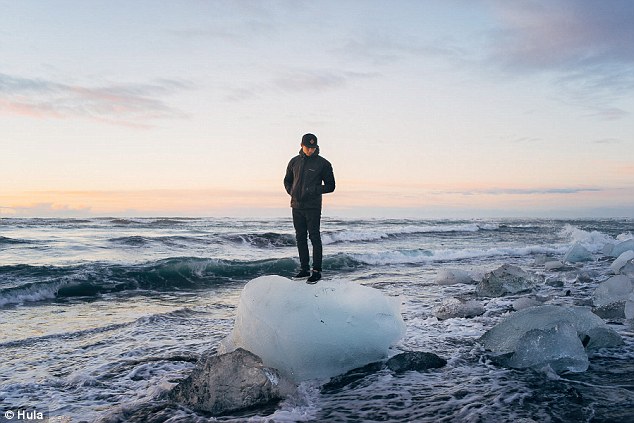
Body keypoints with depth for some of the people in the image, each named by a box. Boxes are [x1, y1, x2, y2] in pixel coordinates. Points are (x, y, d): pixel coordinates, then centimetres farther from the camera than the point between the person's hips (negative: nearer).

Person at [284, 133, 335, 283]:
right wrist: (292, 192, 3)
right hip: (297, 206, 5)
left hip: (313, 207, -5)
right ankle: (304, 268, 17)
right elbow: (287, 181, 22)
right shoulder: (294, 161, 10)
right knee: (300, 238, 9)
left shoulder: (323, 163, -2)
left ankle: (317, 271, -2)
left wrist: (314, 190, -13)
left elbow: (330, 186, 0)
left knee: (315, 238, -6)